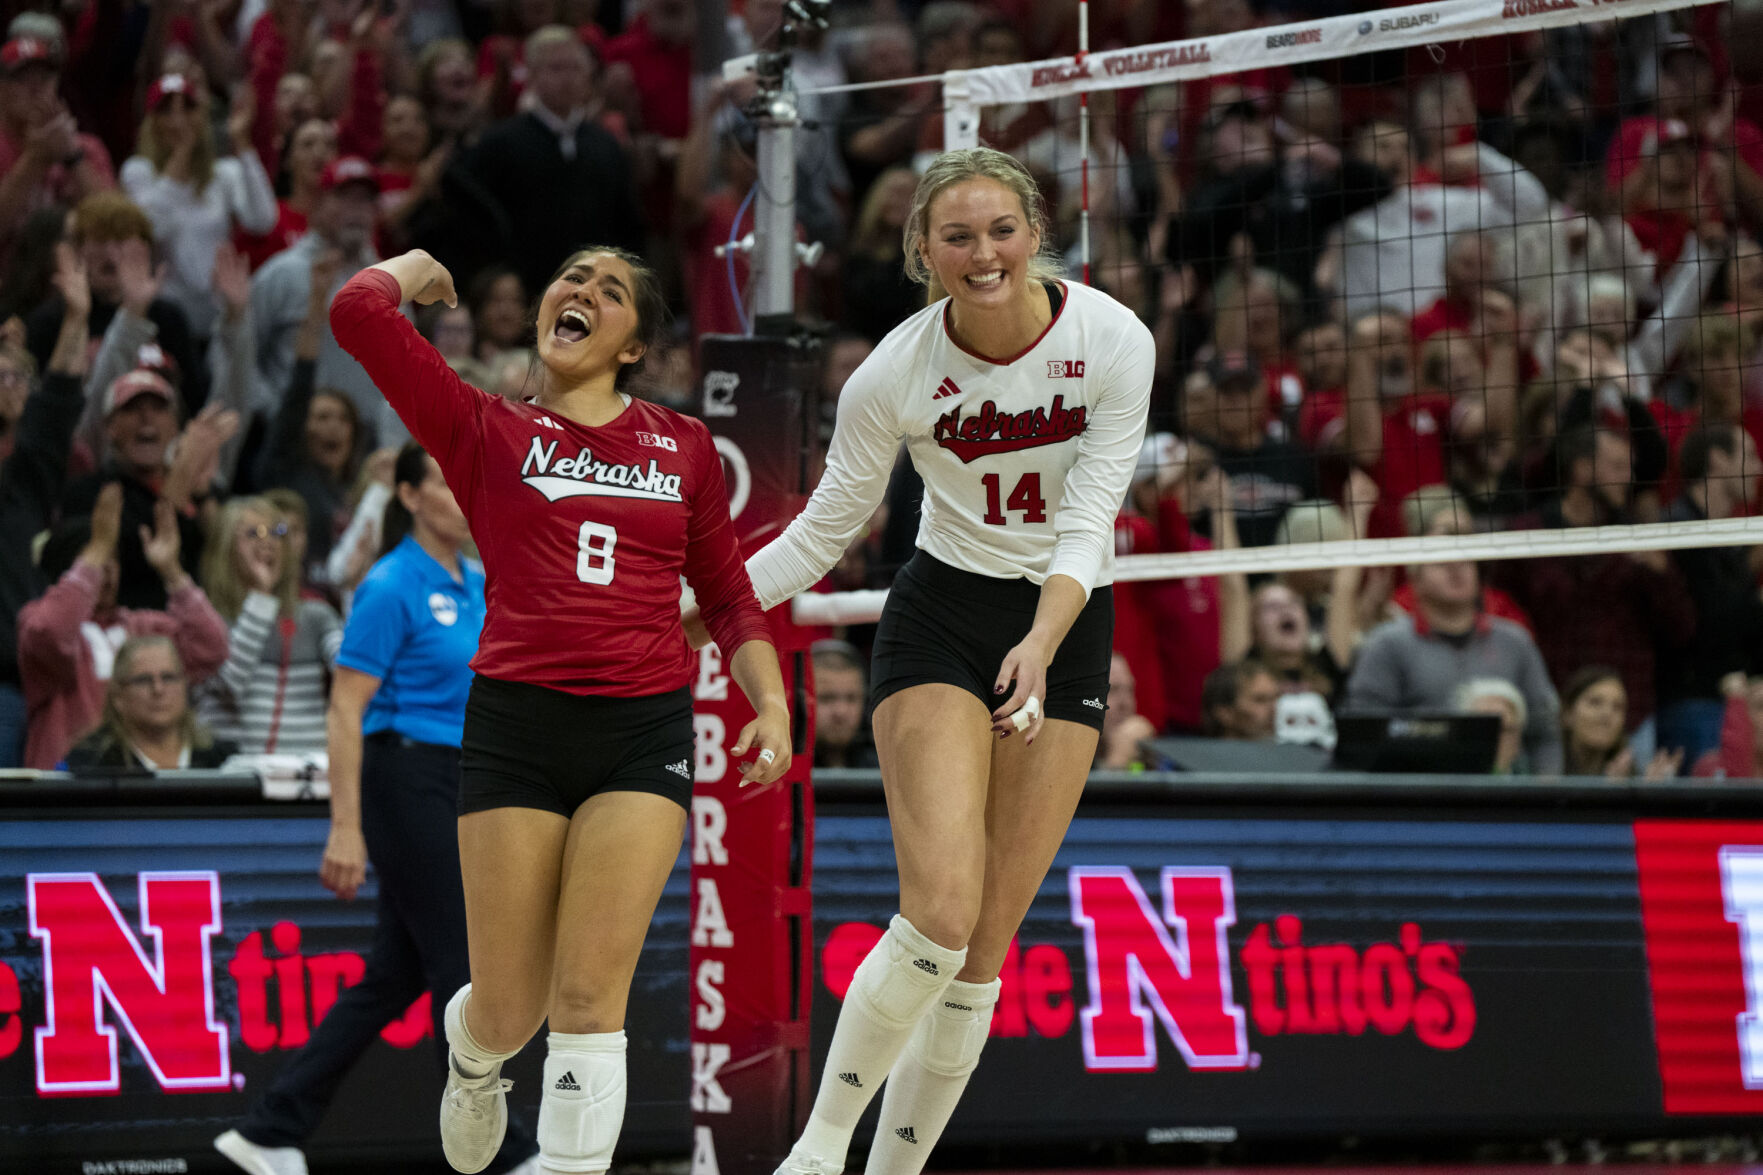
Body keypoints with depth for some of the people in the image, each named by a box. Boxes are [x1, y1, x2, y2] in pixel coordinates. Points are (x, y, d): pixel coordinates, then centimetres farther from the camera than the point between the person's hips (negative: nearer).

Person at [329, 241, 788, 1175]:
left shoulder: (684, 448, 13)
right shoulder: (485, 431, 4)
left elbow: (727, 594, 21)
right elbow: (359, 312, -8)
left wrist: (770, 701, 7)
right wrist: (417, 267, 12)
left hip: (645, 731, 1)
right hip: (515, 722, -1)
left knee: (588, 1000, -11)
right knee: (510, 1010, 5)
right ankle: (472, 1059, 41)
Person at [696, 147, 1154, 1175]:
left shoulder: (1113, 341, -14)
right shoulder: (894, 374, -13)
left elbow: (1087, 520, -17)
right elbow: (824, 532, -1)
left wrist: (1041, 645, -33)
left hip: (1068, 629, 1)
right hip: (940, 616, -1)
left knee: (987, 946, -1)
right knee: (941, 912, -21)